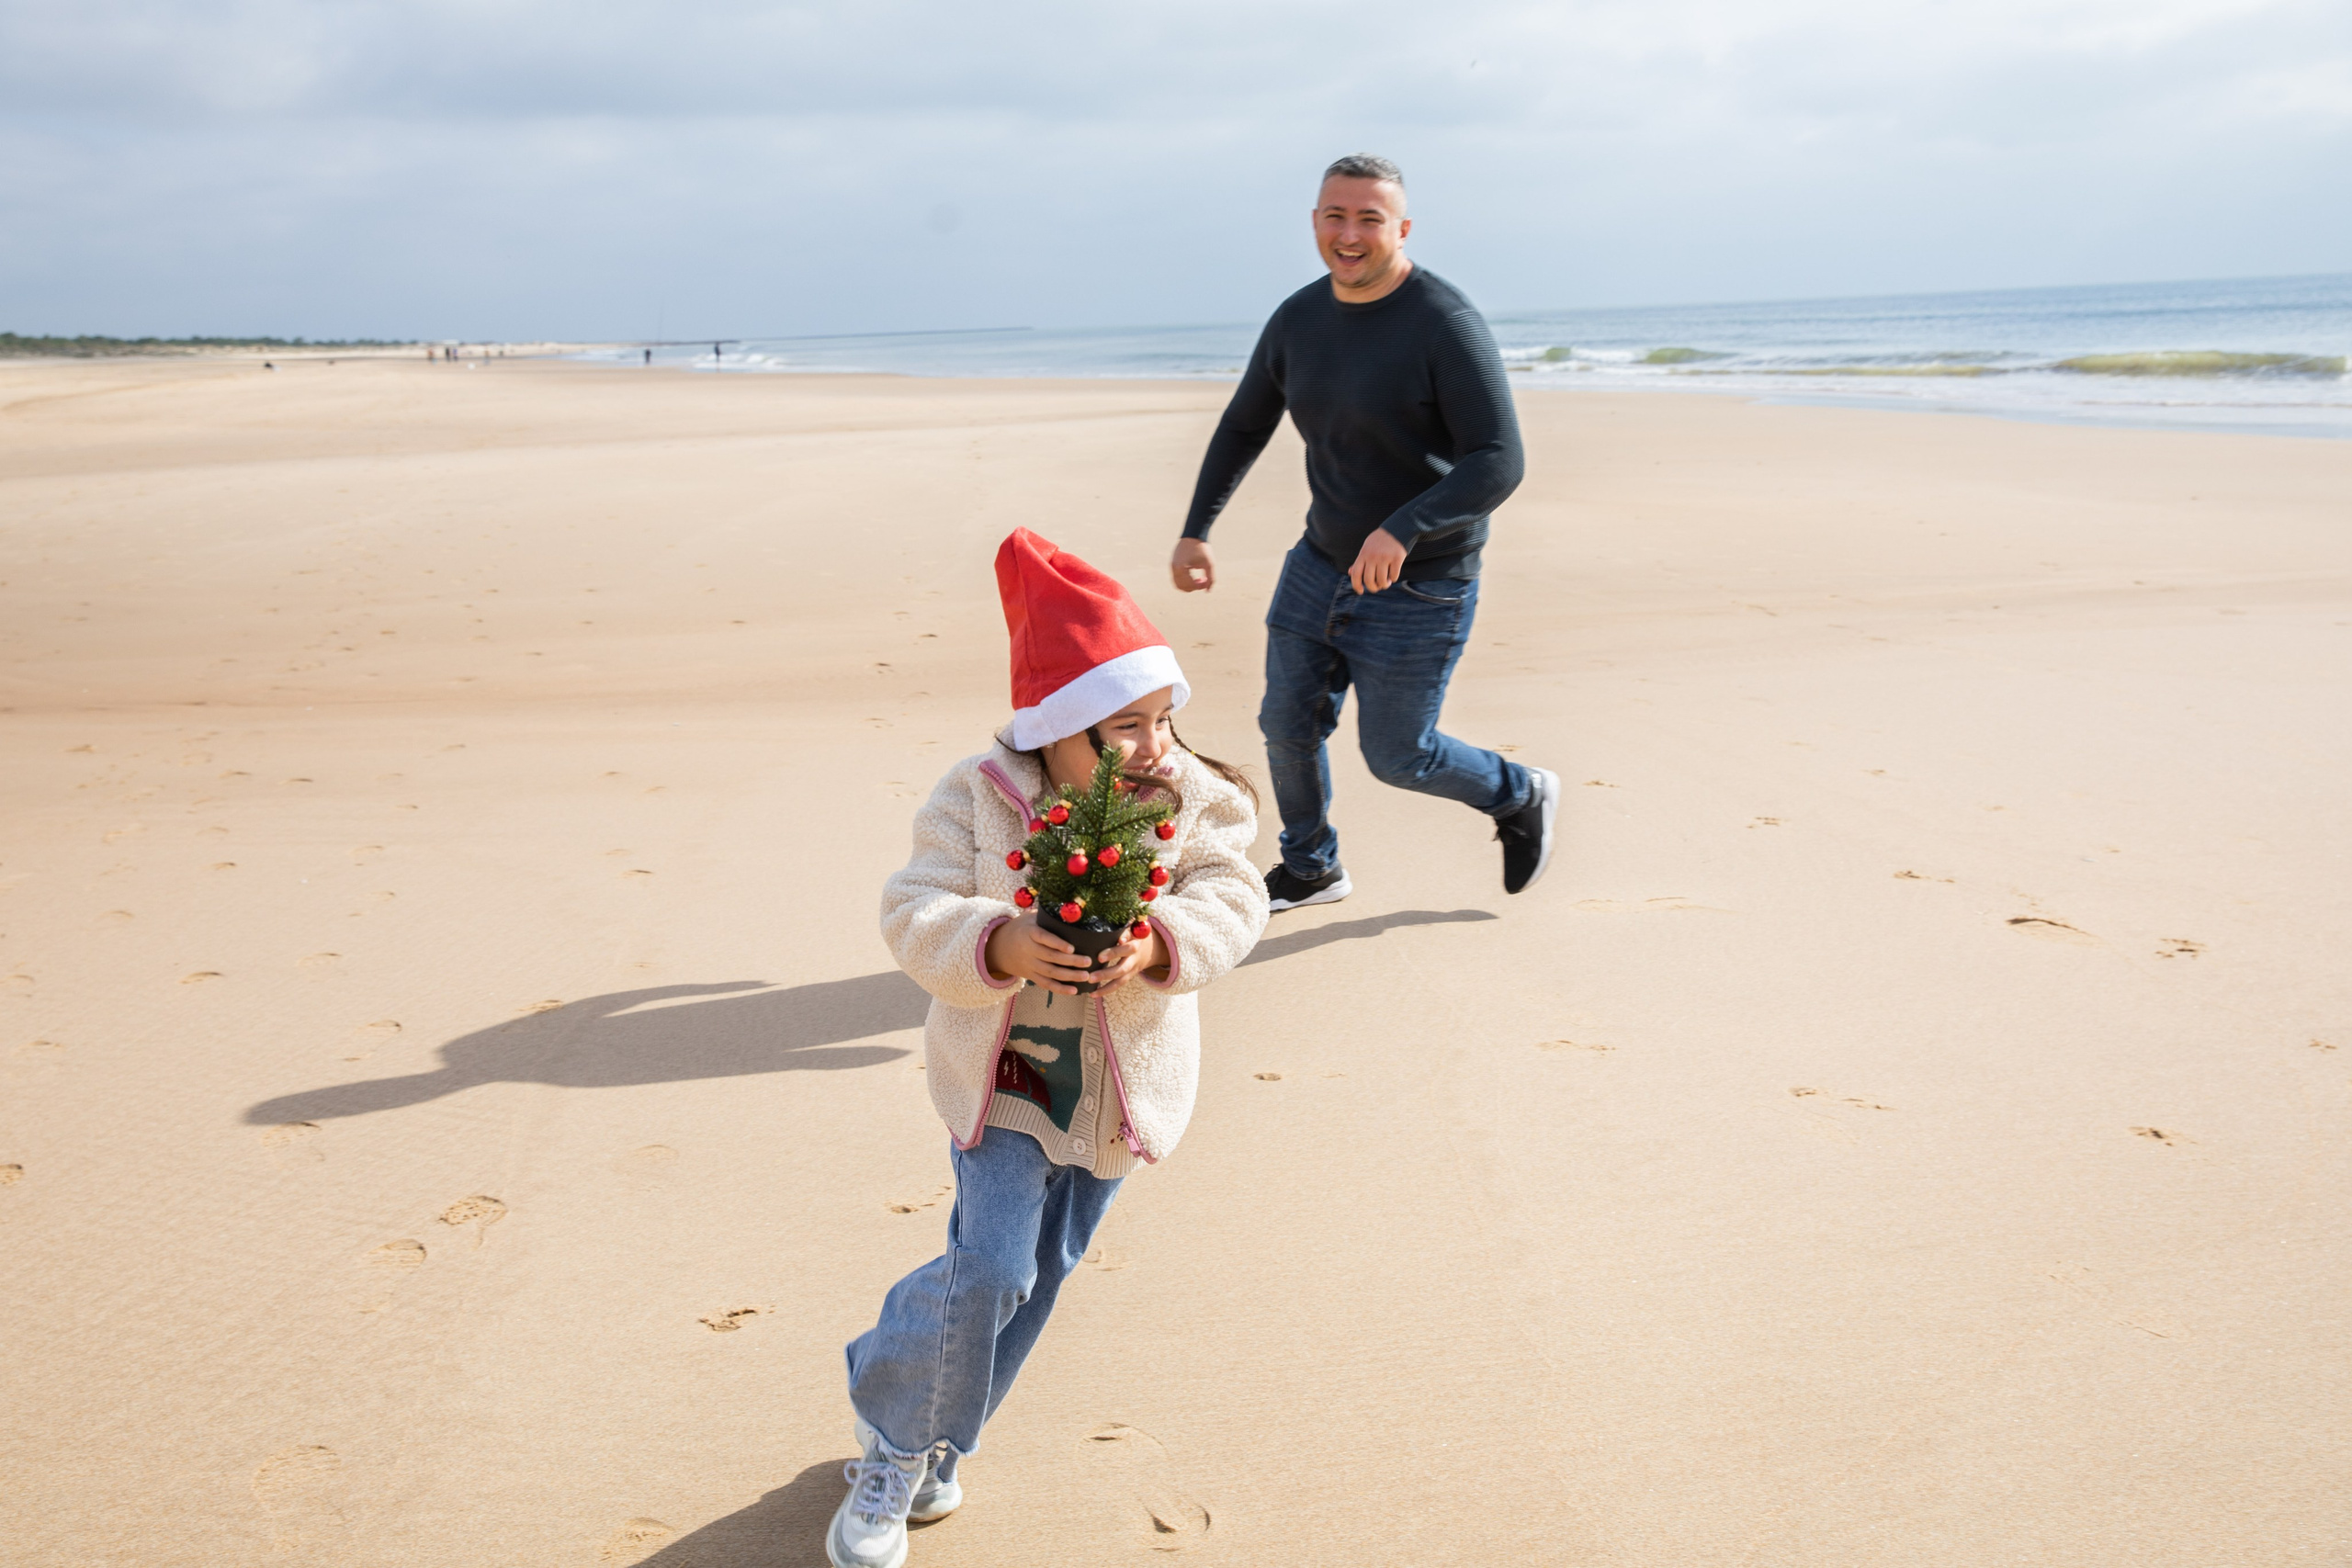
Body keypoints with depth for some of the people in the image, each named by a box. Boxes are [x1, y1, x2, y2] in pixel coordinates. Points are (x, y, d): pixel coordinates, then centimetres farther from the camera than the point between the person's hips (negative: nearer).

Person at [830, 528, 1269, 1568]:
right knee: (990, 1269, -10)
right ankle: (891, 1446, 16)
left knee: (1039, 1271, 15)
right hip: (1004, 1075, -3)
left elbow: (1231, 902, -16)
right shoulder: (976, 798, -15)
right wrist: (998, 945, -39)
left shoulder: (1197, 800, -10)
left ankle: (933, 1445, 37)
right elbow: (915, 912, -19)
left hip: (1120, 1084, 3)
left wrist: (1160, 941, -38)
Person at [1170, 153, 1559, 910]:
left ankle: (1521, 798, 32)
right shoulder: (1298, 320, 0)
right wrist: (1195, 530, 7)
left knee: (1396, 755, 3)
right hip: (1322, 560, 6)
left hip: (1420, 584, -6)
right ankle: (1310, 869, 35)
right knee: (1287, 725, 10)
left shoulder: (1446, 325, -20)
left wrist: (1402, 529, -39)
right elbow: (1243, 427, 14)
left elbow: (1499, 464, -26)